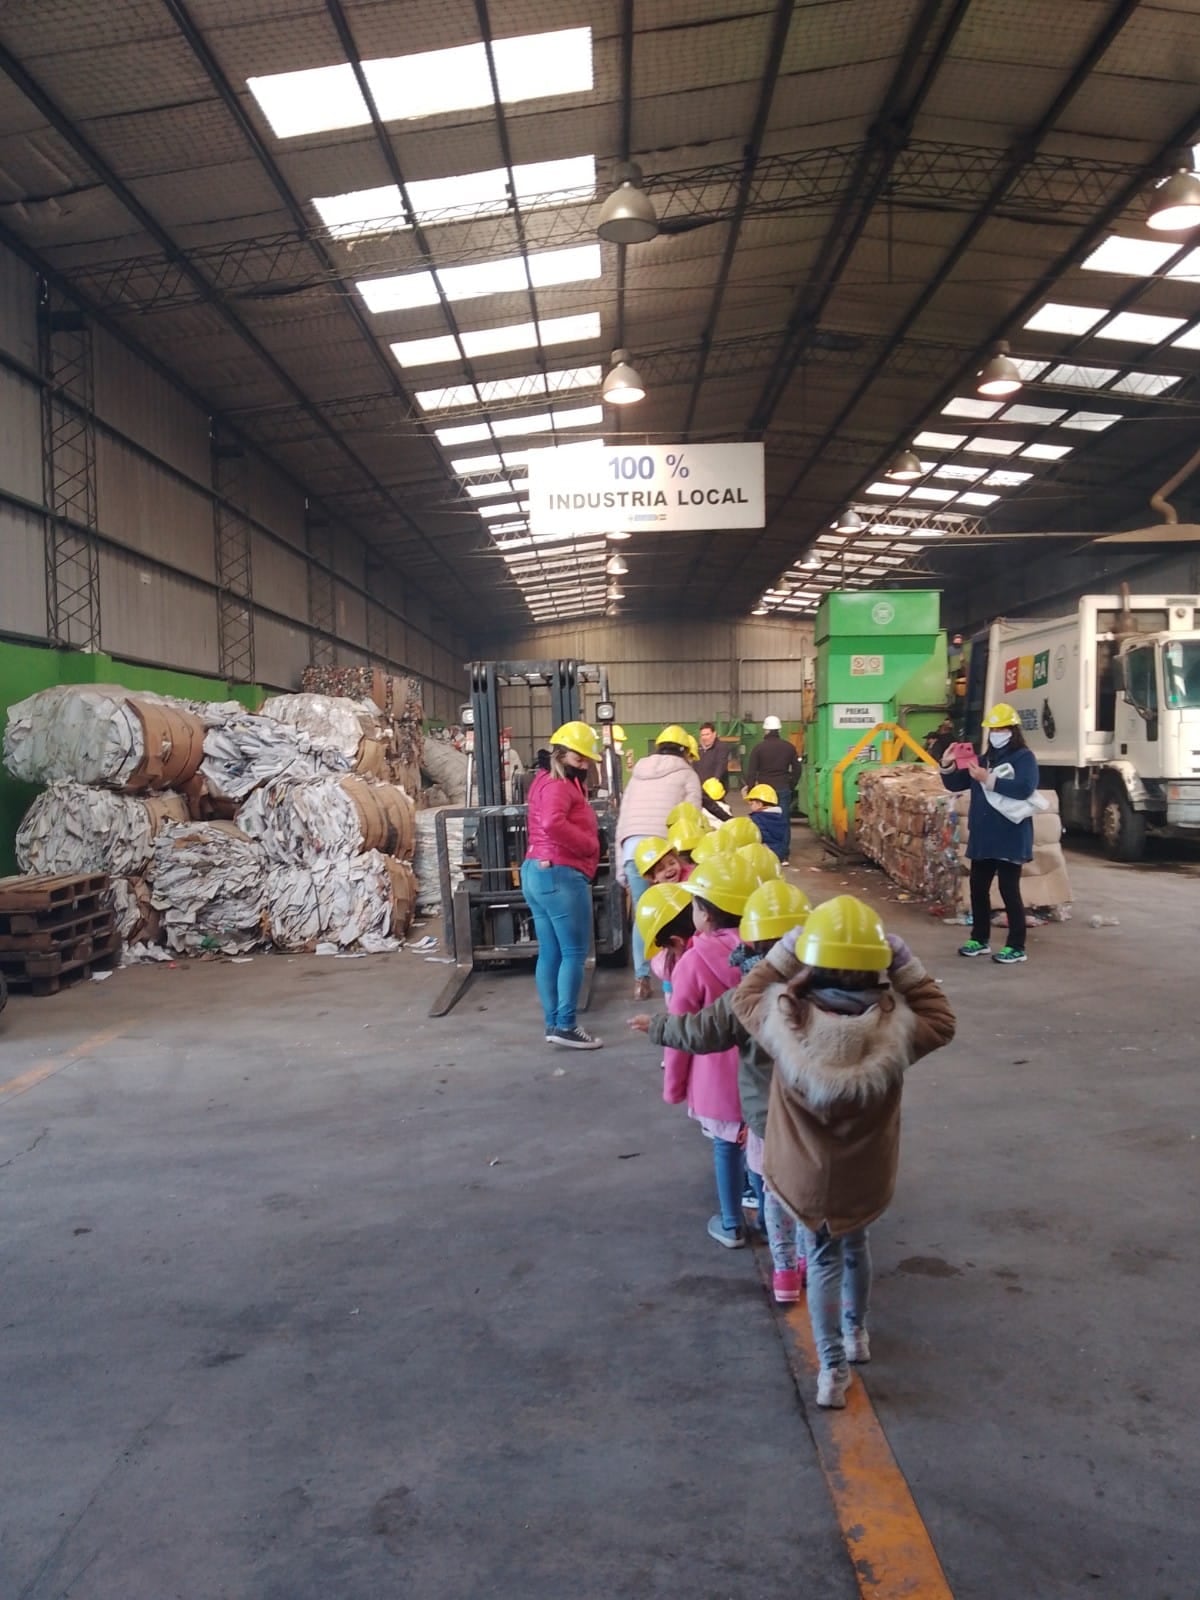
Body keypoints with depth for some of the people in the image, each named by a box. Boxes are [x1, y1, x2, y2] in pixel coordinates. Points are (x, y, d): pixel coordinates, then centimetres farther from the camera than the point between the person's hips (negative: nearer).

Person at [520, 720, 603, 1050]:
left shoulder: (548, 782, 21)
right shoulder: (558, 786, -13)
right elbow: (553, 824, -31)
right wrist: (590, 844, -20)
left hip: (536, 873, 10)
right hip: (560, 875, -10)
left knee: (549, 954, 11)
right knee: (575, 952, -6)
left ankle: (553, 1024, 15)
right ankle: (565, 1025, -7)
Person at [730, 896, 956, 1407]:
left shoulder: (785, 1022, -27)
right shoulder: (896, 1028, -27)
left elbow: (746, 995, -6)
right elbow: (941, 1020, -6)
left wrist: (786, 949, -11)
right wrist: (905, 964, -14)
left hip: (806, 1177, -1)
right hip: (866, 1175, 2)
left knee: (822, 1260, 18)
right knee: (856, 1244, 29)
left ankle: (832, 1370, 24)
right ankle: (857, 1332, 51)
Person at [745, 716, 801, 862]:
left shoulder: (759, 747, -3)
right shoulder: (789, 747, 5)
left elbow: (751, 771, -5)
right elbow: (796, 769, 10)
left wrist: (750, 789, 2)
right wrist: (792, 786, 19)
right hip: (784, 789, 2)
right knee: (784, 822, 5)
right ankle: (783, 856, 4)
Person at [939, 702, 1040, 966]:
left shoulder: (1024, 757, -5)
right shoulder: (984, 759, 17)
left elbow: (1024, 788, -23)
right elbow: (955, 785, 18)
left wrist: (989, 780, -25)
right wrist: (948, 766, -2)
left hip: (1010, 838, -7)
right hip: (983, 837, 8)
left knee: (1009, 890, -6)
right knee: (978, 887, 12)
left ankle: (1016, 947, 1)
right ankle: (980, 939, 24)